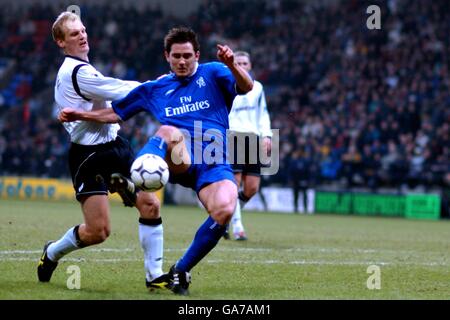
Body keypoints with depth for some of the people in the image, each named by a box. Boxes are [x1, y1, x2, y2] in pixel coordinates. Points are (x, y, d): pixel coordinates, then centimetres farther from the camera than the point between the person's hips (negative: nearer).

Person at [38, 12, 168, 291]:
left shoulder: (73, 69, 14)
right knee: (98, 231, -9)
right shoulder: (78, 72, -18)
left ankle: (155, 276, 0)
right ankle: (52, 253, 20)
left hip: (114, 146, 9)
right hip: (89, 157, -9)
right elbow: (123, 91, -19)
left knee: (150, 204, -5)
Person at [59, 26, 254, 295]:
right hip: (178, 162, 0)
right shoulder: (154, 89, 20)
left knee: (224, 210, -30)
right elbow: (116, 113, 29)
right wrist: (78, 115, 16)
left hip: (214, 165, 0)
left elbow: (246, 87, -6)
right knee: (170, 132, -35)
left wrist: (231, 65, -27)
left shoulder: (212, 74, 13)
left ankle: (181, 271, -9)